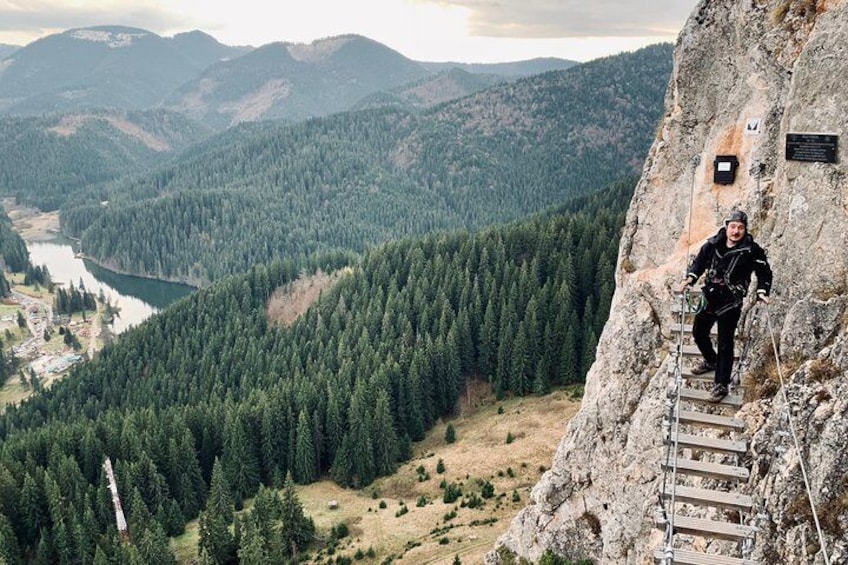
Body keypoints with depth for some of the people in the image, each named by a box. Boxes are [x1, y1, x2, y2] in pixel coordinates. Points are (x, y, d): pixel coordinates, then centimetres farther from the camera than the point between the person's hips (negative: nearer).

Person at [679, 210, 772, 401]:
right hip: (709, 297, 5)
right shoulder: (712, 244, -3)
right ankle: (711, 361, 48)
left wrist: (762, 292, -16)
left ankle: (721, 384, 7)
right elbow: (699, 261, 10)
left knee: (725, 344, -3)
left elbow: (764, 272, -1)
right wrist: (690, 278, -7)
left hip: (730, 302, -5)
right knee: (698, 332, 19)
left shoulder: (751, 250, -11)